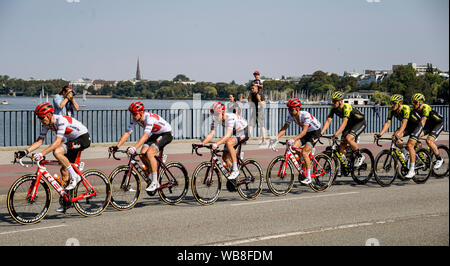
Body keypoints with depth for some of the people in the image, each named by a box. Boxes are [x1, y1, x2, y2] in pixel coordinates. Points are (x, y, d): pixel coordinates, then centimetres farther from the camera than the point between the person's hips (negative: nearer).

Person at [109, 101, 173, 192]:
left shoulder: (150, 118, -34)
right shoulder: (135, 119, -11)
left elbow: (145, 135, -45)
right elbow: (127, 133, -13)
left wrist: (134, 148, -55)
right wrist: (116, 146, -24)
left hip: (166, 134, -8)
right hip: (155, 134, 8)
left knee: (149, 153, -25)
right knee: (142, 155, -10)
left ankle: (155, 182, -17)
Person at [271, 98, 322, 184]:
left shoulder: (305, 115, -33)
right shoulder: (291, 116, -13)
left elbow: (304, 131, -40)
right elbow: (284, 128, -12)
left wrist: (293, 139, -53)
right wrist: (277, 138, -27)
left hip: (315, 132, -7)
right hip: (306, 132, 7)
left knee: (304, 152, -22)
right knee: (294, 147, -14)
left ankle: (309, 177, -15)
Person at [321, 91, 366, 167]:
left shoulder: (346, 107, -33)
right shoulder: (333, 109, -13)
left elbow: (344, 123, -42)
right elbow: (328, 121, -15)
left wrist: (335, 134, -52)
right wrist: (320, 133, -28)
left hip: (360, 122, -7)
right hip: (350, 124, 7)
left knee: (348, 138, -30)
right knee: (342, 147, -4)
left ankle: (360, 157, -10)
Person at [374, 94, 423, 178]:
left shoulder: (406, 109, -32)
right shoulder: (392, 111, -14)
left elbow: (404, 124, -41)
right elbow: (387, 123, -16)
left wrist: (397, 135, -54)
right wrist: (379, 134, -29)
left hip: (417, 125, -6)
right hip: (408, 126, 6)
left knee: (410, 145, -22)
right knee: (394, 136, -19)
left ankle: (412, 170, -16)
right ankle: (405, 153, 5)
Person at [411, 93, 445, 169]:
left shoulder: (426, 108, -31)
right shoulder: (415, 110, -10)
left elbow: (422, 122, -41)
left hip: (438, 124, -7)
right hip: (429, 125, 7)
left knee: (429, 140, -27)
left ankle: (439, 159, -9)